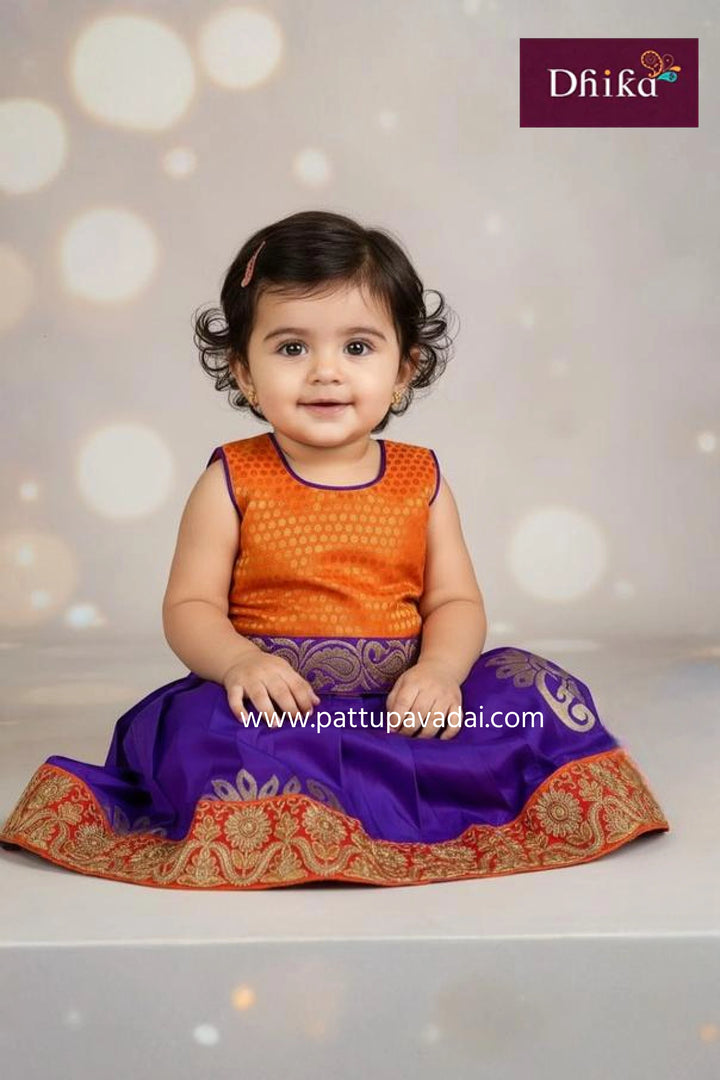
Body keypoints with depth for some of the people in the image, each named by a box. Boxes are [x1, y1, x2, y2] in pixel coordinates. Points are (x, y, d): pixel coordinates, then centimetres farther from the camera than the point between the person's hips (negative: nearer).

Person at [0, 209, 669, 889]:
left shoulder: (421, 480, 6)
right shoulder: (232, 482, 0)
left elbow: (456, 601, 5)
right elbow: (189, 606, -3)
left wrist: (439, 669, -17)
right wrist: (240, 661, -24)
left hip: (402, 703, 3)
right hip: (275, 703, -2)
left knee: (537, 692, -13)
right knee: (207, 726, -33)